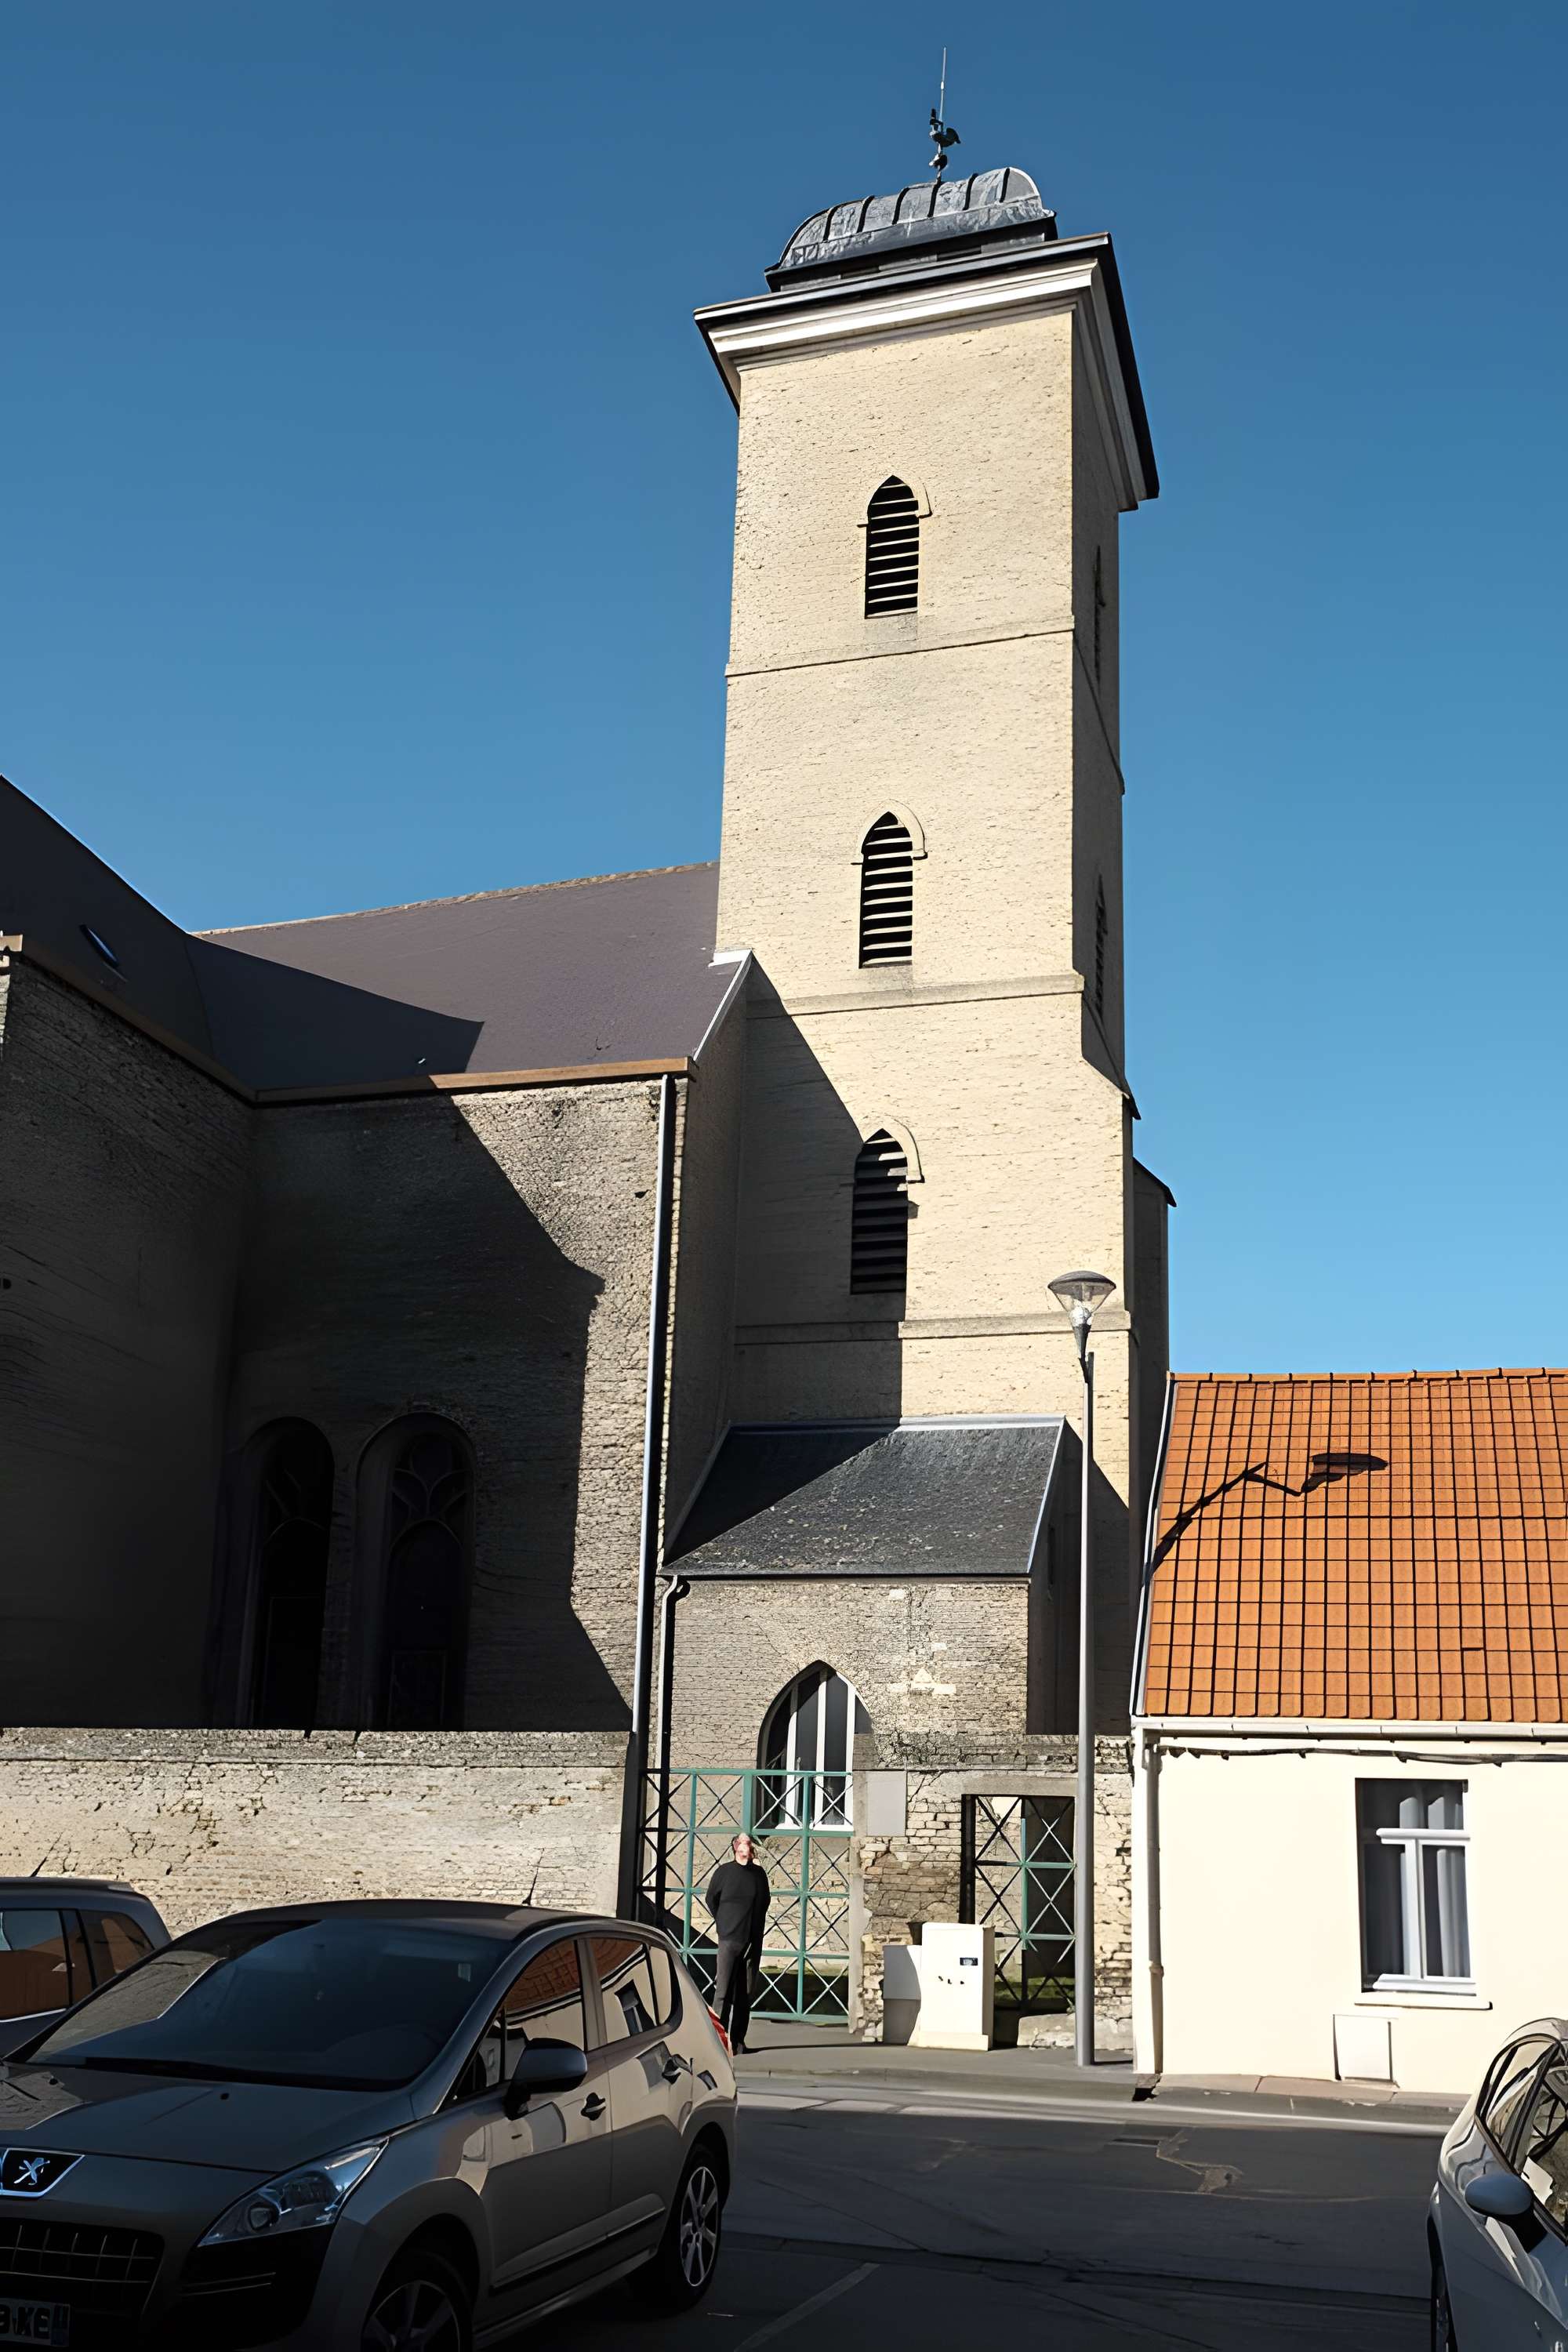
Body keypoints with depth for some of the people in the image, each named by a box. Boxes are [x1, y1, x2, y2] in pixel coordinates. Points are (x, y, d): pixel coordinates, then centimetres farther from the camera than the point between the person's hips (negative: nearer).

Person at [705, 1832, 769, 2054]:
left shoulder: (759, 1874, 6)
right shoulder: (724, 1872, 0)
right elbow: (711, 1900, 13)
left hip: (752, 1941, 3)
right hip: (729, 1939, -3)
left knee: (745, 1994, 5)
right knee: (724, 1990, -10)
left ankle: (738, 2040, 12)